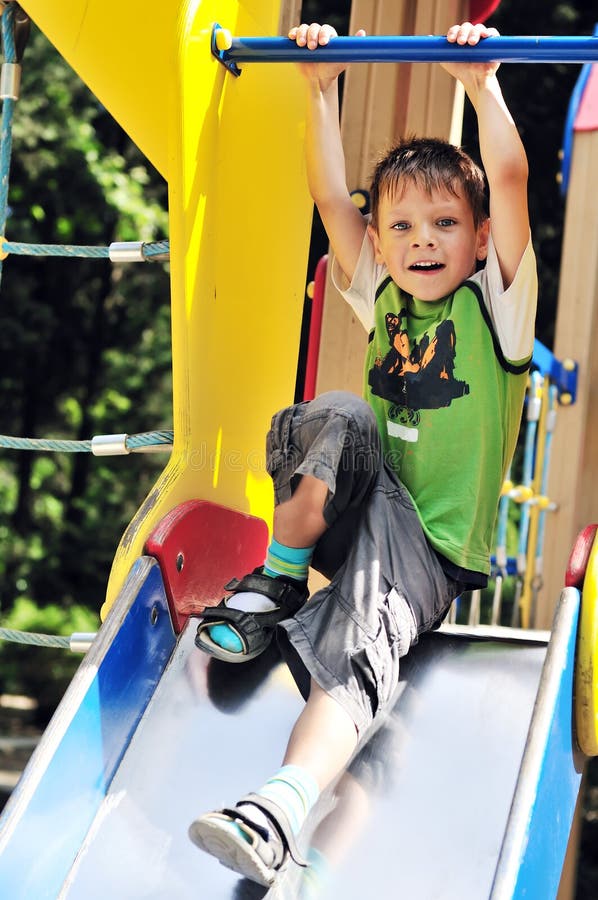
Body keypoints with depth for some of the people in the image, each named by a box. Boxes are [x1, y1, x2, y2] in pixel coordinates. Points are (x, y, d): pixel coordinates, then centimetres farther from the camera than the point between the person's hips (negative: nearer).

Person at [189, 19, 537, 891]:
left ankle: (279, 813, -53)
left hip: (434, 548, -4)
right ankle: (279, 574, -16)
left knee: (361, 646, -34)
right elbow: (330, 196, 6)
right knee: (342, 416, -29)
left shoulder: (497, 302, 2)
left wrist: (483, 83, -14)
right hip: (360, 507, 4)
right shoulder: (382, 298, 13)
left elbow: (511, 181, -10)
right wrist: (321, 89, 2)